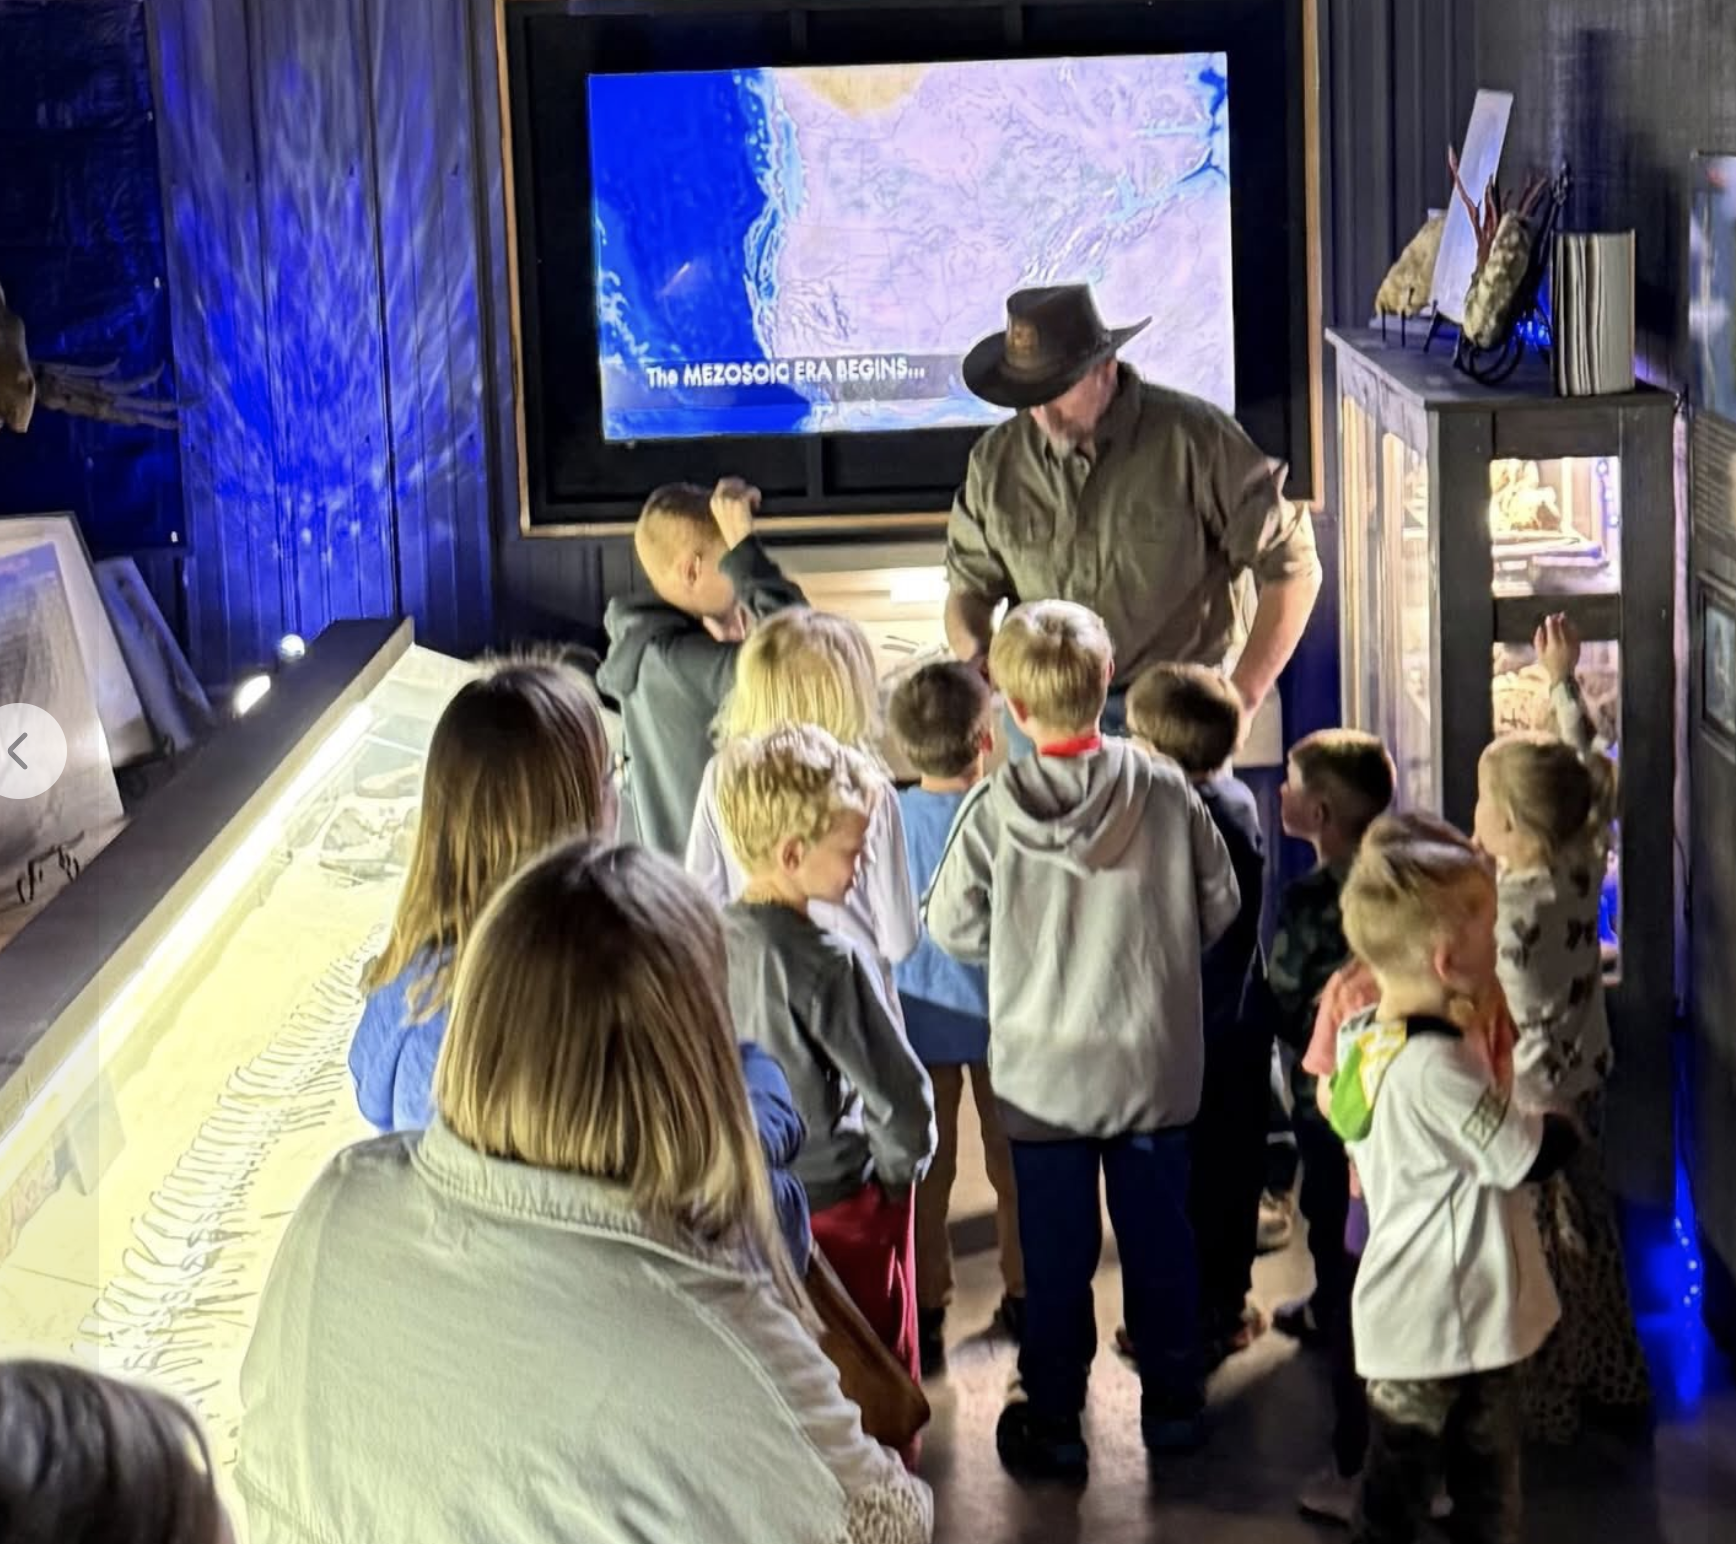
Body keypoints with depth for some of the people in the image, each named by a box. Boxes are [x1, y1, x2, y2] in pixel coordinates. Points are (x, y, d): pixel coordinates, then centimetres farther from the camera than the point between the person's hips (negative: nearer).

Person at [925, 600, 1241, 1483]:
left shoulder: (993, 811, -16)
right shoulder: (1165, 791, -11)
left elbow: (952, 928, -6)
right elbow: (1219, 905, -1)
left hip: (1042, 1071, -1)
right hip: (1155, 1062, 2)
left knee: (1056, 1251, 9)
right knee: (1158, 1235, 15)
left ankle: (1054, 1423, 17)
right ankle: (1172, 1403, 26)